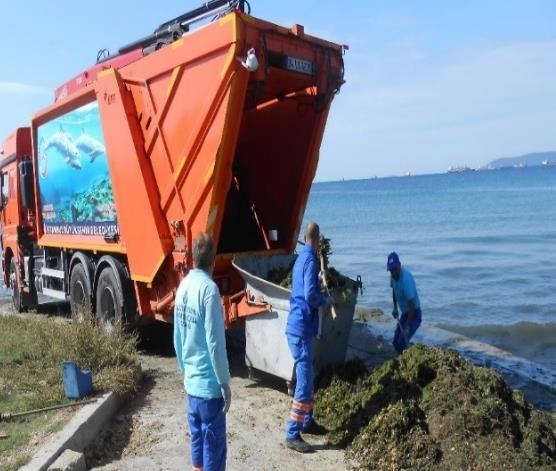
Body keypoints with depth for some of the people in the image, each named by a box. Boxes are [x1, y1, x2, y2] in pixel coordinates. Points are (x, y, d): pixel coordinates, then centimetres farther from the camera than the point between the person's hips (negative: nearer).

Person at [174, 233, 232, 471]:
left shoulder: (183, 286, 5)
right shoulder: (209, 288, -19)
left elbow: (177, 339, 11)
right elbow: (215, 342, -20)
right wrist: (225, 382, -12)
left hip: (190, 382, 8)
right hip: (209, 384, -8)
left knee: (198, 442, 18)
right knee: (214, 447, 4)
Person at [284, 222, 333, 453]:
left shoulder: (301, 258, 13)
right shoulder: (310, 261, -15)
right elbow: (310, 295, -24)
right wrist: (326, 300, -8)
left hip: (299, 327, 10)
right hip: (301, 329, -10)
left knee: (307, 378, 20)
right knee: (304, 382, -6)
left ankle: (307, 421, 32)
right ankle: (292, 435, 0)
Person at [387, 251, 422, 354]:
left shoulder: (406, 279, -31)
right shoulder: (393, 275, -6)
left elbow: (412, 304, -31)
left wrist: (407, 326, -32)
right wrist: (395, 307, 6)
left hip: (414, 314, -8)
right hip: (404, 313, 8)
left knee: (402, 344, -18)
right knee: (396, 342, 9)